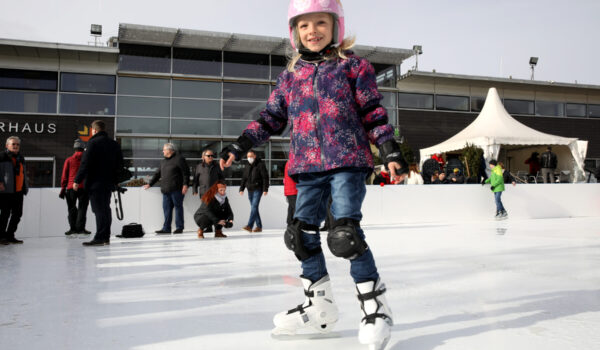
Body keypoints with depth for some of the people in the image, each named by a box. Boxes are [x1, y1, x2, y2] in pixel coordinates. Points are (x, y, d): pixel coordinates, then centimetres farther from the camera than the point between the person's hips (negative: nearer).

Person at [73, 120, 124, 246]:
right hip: (109, 182, 7)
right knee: (105, 209, 13)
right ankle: (106, 238, 17)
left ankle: (99, 238, -7)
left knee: (99, 210, -7)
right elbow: (120, 164, 15)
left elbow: (85, 164, -13)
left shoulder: (93, 142, -9)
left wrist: (77, 180, -9)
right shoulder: (115, 144, 12)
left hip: (96, 183, -7)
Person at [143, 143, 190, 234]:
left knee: (178, 207, -1)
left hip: (177, 189, -7)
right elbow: (158, 174, 26)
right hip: (166, 190, 7)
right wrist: (150, 184, 25)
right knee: (166, 209, 5)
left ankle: (179, 227, 6)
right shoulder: (163, 161, 20)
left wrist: (185, 184, -16)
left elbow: (186, 172, -9)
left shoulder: (179, 159, -4)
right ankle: (166, 228, 8)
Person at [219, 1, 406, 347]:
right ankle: (320, 306, 22)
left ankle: (375, 305, 1)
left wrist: (391, 151, -6)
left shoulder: (352, 65, 4)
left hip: (348, 162, -5)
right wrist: (239, 146, 10)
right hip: (308, 167, 6)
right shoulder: (290, 75, 15)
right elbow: (270, 119, 17)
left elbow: (374, 113, 2)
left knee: (345, 232, -16)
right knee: (303, 235, 6)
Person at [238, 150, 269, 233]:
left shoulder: (260, 165, -4)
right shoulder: (247, 167, 15)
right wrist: (241, 189, 11)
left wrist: (265, 189, -13)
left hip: (258, 189, -7)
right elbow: (244, 178, 20)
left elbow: (265, 177, -8)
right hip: (250, 190, 7)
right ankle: (259, 226, 13)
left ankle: (249, 226, -22)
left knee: (254, 207, -16)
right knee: (254, 208, 7)